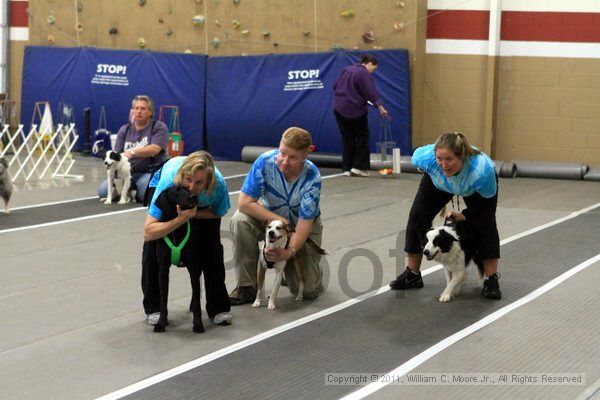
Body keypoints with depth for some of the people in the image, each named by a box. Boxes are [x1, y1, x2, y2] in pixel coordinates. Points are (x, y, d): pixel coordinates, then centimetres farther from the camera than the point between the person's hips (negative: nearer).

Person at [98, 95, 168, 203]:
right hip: (127, 172, 4)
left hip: (150, 171, -4)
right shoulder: (124, 130, 12)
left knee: (145, 195, -37)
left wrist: (132, 152, -34)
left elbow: (154, 149, -20)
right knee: (103, 191, -18)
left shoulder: (159, 128, -2)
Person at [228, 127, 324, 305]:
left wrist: (290, 251, -44)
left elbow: (305, 222, -28)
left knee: (307, 291, -11)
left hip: (302, 224, -1)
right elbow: (245, 202, -26)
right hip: (269, 216, 1)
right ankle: (247, 286, -19)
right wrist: (280, 220, -30)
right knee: (239, 221, -33)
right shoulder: (265, 162, -26)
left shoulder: (312, 178, -29)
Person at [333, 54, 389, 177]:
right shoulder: (365, 74, -10)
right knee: (362, 137, 6)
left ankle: (347, 168, 9)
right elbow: (371, 92, -19)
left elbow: (335, 86, 18)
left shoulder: (347, 70, 13)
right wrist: (380, 107, -21)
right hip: (355, 110, -7)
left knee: (347, 138, 11)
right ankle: (358, 167, 0)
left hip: (339, 108, 7)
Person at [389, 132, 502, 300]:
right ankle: (412, 275, 7)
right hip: (437, 182, 2)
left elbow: (486, 201, -26)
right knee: (417, 216, -5)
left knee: (485, 223, -18)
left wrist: (464, 215, -27)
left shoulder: (481, 170, -46)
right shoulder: (426, 157, -41)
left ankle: (491, 280, -7)